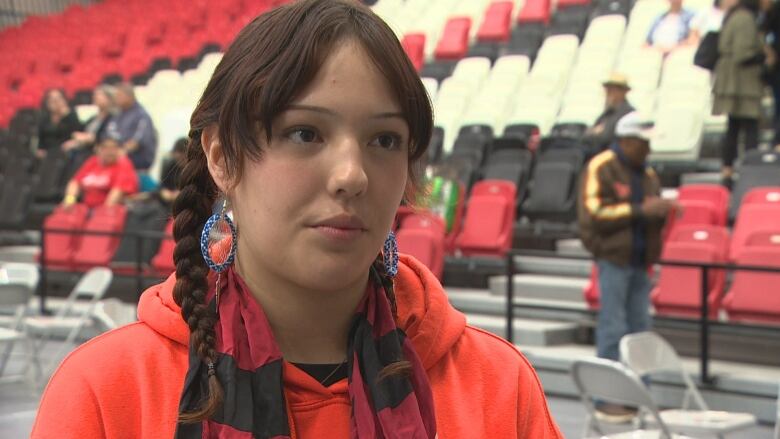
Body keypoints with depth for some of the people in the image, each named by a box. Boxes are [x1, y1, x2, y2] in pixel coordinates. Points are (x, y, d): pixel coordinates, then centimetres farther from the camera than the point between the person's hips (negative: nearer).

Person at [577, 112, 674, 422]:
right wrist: (640, 211, -19)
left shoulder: (646, 173, 15)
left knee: (639, 328, 9)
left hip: (639, 261, 7)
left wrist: (662, 211, 0)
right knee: (612, 329, -5)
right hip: (614, 259, -7)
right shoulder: (601, 169, -8)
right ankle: (606, 400, 1)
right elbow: (594, 214, -16)